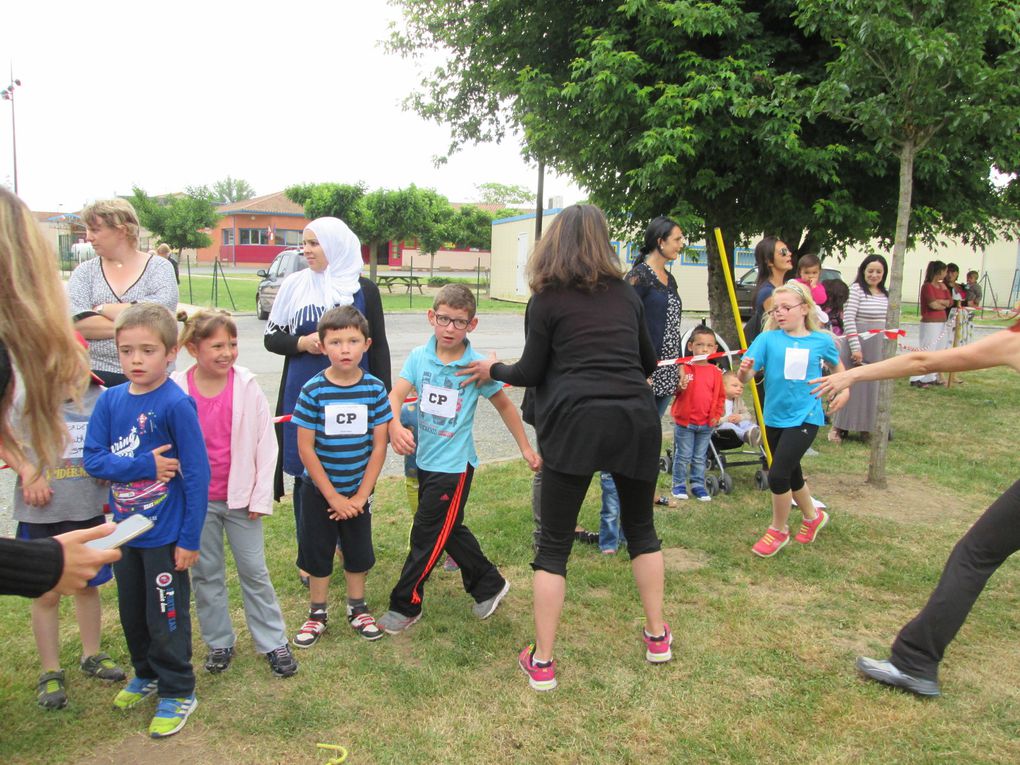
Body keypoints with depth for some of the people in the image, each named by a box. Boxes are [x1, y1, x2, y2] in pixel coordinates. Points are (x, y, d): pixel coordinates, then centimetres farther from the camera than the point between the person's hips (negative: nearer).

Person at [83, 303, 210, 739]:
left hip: (165, 534, -6)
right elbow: (93, 459, -5)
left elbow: (197, 474, -17)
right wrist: (146, 465, -21)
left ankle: (178, 691, 27)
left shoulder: (176, 404, -18)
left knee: (166, 615, 7)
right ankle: (146, 675, 44)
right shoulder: (109, 400, -2)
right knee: (131, 612, 22)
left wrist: (190, 538, -15)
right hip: (124, 530, 6)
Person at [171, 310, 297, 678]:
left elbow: (265, 443, -5)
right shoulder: (176, 390, -8)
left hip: (240, 497, -1)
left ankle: (273, 643, 20)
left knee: (254, 571, 8)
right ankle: (219, 643, 29)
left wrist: (261, 497, -6)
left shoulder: (247, 386, -9)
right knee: (205, 574, 13)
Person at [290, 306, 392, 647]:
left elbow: (379, 445, -7)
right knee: (317, 552, 12)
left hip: (358, 491, 2)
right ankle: (317, 613, 31)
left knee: (358, 552, 15)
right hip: (319, 490, -1)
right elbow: (305, 447, -13)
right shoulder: (313, 391, -15)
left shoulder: (374, 389, -10)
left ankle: (357, 609, 36)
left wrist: (361, 495, -10)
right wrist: (333, 496, -13)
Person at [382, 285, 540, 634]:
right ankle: (489, 584, 37)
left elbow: (504, 405, -1)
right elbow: (396, 395, -13)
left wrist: (526, 448, 5)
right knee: (449, 530, 18)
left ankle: (405, 605, 19)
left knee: (426, 536, 1)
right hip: (425, 459, 5)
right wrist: (395, 426, -34)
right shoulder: (419, 357, -4)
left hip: (454, 464, -5)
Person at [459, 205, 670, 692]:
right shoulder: (627, 295, 14)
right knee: (640, 525, 23)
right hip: (636, 418, 4)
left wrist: (493, 370, 23)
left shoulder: (548, 299, 3)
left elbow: (531, 372, 4)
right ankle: (657, 636, 33)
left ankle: (541, 662, 12)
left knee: (554, 542, 6)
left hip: (576, 422, -4)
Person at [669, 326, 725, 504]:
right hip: (684, 422, -3)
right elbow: (673, 391, -4)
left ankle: (697, 485, 24)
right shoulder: (683, 368, -8)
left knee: (700, 457, 13)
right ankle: (679, 485, 20)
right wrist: (680, 387, -25)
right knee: (683, 456, 7)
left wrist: (717, 415, 0)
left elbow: (720, 396, 9)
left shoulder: (716, 372, 2)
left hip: (707, 424, 3)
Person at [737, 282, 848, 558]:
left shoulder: (821, 340, -4)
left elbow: (837, 365, 18)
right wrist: (744, 370, -36)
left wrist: (844, 390, 6)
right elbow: (745, 377, -15)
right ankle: (813, 517, 48)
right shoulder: (768, 339, -6)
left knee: (778, 475, -14)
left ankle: (778, 530, 11)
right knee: (791, 475, 19)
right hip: (775, 418, 3)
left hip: (804, 418, -3)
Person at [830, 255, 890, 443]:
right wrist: (855, 347, -19)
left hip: (878, 349, 6)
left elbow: (888, 320, 16)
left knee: (873, 386, 10)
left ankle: (867, 425, 20)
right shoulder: (856, 289, -11)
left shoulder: (885, 294, 10)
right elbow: (848, 319, -16)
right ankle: (839, 427, 9)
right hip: (858, 344, -6)